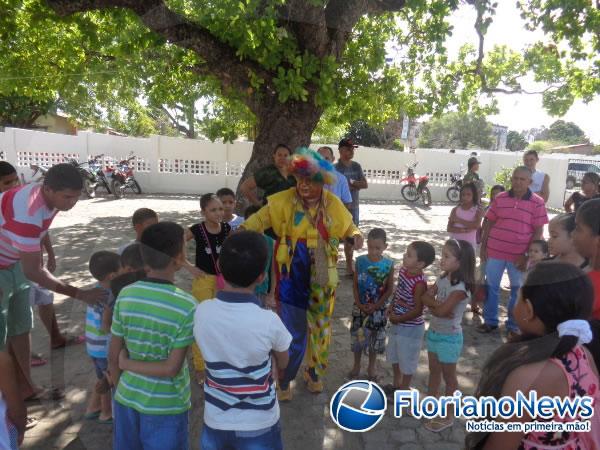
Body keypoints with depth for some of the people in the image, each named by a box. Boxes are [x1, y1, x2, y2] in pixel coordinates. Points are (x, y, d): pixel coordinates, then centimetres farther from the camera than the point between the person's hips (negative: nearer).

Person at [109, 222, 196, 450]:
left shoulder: (125, 295, -11)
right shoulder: (186, 306, -21)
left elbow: (113, 357, -2)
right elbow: (172, 369, -20)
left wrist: (122, 383, 13)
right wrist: (128, 363, -8)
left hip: (127, 399, 4)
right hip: (166, 407, -4)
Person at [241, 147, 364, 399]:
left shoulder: (333, 205, -3)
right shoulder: (284, 201, -12)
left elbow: (348, 227, 11)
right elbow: (260, 218, -16)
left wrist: (356, 235, -11)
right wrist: (242, 230, -36)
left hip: (321, 279, 4)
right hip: (293, 278, -3)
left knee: (320, 328, 20)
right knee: (293, 333, 4)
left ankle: (314, 373, 46)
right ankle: (284, 382, 29)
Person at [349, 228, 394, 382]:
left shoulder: (388, 264, -12)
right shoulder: (360, 261, -11)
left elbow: (390, 289, -7)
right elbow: (355, 285, -4)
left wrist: (375, 306, -12)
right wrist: (359, 304, -12)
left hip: (378, 309, 0)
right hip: (360, 307, 1)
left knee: (375, 338, 14)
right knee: (357, 337, 12)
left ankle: (371, 367, 35)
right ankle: (356, 365, 34)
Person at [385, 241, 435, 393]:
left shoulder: (419, 283, -29)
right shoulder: (403, 270, -6)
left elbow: (418, 311, -25)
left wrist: (398, 319, -16)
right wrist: (391, 306, -2)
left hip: (411, 328, -8)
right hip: (397, 324, 8)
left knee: (407, 360, 13)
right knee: (394, 356, 25)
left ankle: (404, 390, 34)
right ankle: (396, 384, 46)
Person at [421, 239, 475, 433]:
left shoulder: (461, 287, -25)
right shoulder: (442, 278, -1)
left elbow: (442, 310, -29)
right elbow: (424, 297, -6)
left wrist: (432, 302, -11)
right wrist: (438, 303, -22)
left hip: (449, 337, -7)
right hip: (433, 332, 7)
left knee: (448, 376, 10)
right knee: (434, 371, 21)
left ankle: (448, 416, 27)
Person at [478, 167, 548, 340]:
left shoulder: (537, 202, -6)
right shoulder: (500, 198, 0)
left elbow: (538, 231, -6)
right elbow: (489, 222, 5)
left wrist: (528, 255, -11)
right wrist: (483, 246, 3)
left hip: (519, 255, -2)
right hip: (495, 251, 2)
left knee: (518, 291, 12)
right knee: (491, 286, 12)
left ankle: (513, 326, 28)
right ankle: (490, 321, 29)